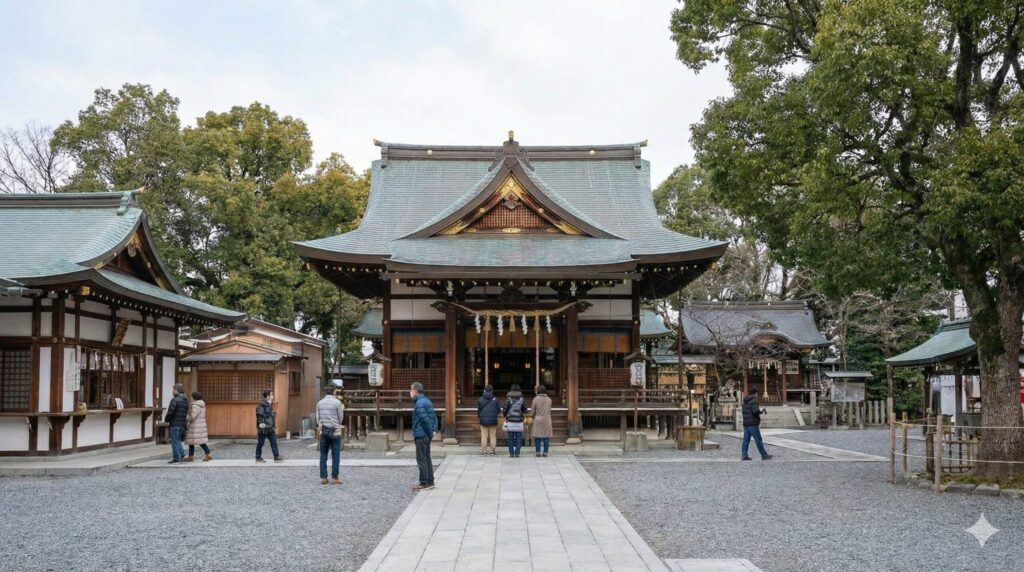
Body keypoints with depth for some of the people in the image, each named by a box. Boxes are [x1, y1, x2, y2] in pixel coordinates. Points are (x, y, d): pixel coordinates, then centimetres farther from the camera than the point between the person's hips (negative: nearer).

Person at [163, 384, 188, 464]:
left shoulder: (175, 400, -16)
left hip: (175, 423, -8)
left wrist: (166, 420, -2)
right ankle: (182, 453, 9)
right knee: (177, 440, 20)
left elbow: (170, 412, -19)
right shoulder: (186, 400, 11)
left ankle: (176, 459, 1)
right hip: (183, 423, 8)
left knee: (175, 441, -1)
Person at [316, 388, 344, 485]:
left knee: (323, 455, 8)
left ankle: (323, 477, 6)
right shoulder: (337, 402, -7)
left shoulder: (319, 403, 6)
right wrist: (342, 410, 15)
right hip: (335, 432, -4)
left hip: (323, 432, 4)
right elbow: (340, 418, -2)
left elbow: (318, 418, 7)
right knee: (335, 456, 1)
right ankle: (334, 478, -1)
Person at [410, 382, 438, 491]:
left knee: (421, 459, -4)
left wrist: (431, 432, -13)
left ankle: (424, 483, -1)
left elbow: (425, 419, -23)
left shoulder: (419, 403, -17)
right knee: (427, 458, 14)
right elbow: (434, 417, 15)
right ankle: (430, 482, 18)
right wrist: (434, 430, 7)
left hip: (420, 435, -10)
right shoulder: (427, 401, 14)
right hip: (427, 435, 10)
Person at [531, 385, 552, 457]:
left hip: (538, 420, -2)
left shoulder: (536, 399, -7)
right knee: (546, 436, 3)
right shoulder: (549, 399, 2)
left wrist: (531, 407, 17)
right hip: (547, 420, 2)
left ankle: (538, 452, 0)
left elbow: (533, 411, -4)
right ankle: (545, 452, 1)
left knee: (538, 437, 3)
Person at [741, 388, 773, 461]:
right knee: (758, 440, -2)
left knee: (746, 440, 6)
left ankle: (744, 455, 2)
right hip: (753, 424, -8)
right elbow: (755, 411, -23)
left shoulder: (745, 401, 15)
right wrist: (761, 411, -3)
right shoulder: (753, 400, -11)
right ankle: (764, 455, 3)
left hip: (746, 423, 8)